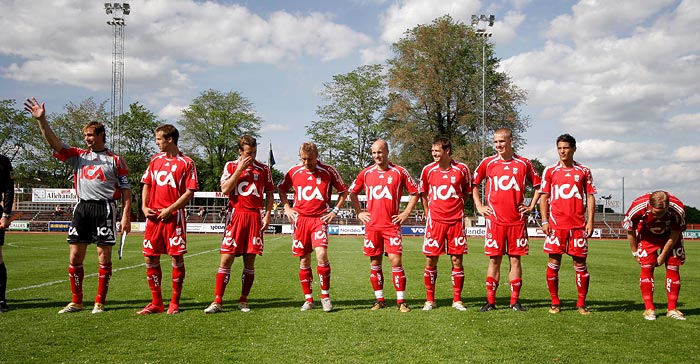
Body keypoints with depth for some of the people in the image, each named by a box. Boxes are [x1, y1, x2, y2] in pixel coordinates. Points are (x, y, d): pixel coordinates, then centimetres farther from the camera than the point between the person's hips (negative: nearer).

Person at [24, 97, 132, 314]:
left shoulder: (115, 160, 5)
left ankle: (99, 302, 9)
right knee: (75, 257, 3)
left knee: (104, 257, 0)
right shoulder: (78, 156, 14)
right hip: (82, 208, 4)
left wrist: (126, 216, -6)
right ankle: (76, 302, 15)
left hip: (105, 209, -4)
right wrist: (41, 120, -11)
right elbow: (53, 143, 2)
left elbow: (126, 190, 2)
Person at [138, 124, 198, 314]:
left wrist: (170, 209, -14)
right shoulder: (155, 159, 13)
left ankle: (175, 303, 8)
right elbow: (146, 184, 17)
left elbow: (189, 192, -7)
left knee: (177, 257, -3)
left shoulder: (187, 163, -3)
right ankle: (156, 303, 16)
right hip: (153, 216, 5)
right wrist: (144, 206, 2)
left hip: (174, 216, -5)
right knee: (150, 258, 5)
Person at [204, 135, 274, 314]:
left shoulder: (263, 169, 10)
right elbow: (225, 190, -6)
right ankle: (217, 301, -1)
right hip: (235, 215, -1)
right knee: (226, 259, -6)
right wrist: (240, 169, -8)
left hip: (255, 217, 1)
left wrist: (267, 215, 2)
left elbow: (269, 193, 13)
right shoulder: (231, 166, 6)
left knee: (250, 261, 4)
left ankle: (243, 300, 14)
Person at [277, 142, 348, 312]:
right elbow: (281, 188, 21)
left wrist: (335, 210, 2)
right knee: (304, 261, 5)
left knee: (321, 255, -18)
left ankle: (325, 296, -2)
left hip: (320, 219, -2)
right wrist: (286, 207, 9)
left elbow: (344, 191, 10)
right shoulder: (293, 172, 5)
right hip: (300, 219, 2)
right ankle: (308, 299, 17)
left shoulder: (328, 171, 0)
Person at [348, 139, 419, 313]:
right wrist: (359, 212, 11)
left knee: (396, 261, -7)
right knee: (375, 263, 7)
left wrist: (406, 213, 0)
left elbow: (415, 192, 7)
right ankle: (379, 300, 18)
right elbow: (352, 192, 20)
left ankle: (401, 301, 1)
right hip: (371, 225, 3)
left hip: (392, 225, -3)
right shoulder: (366, 173, 7)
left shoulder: (399, 172, 0)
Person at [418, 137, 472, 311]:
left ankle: (457, 300, 14)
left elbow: (467, 192, 14)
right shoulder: (428, 170, 1)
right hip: (434, 221, 1)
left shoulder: (462, 169, -2)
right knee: (430, 260, 1)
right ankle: (430, 300, 14)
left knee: (457, 260, 2)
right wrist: (428, 214, 9)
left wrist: (456, 207, 8)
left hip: (456, 221, 0)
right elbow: (423, 194, 14)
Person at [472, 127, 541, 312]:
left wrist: (531, 206, 8)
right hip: (495, 220, 0)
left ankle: (515, 300, 12)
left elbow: (538, 185, 16)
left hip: (517, 220, 1)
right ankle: (490, 301, 9)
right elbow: (473, 183, 14)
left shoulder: (523, 163, 5)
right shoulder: (487, 163, 4)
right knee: (494, 260, 2)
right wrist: (479, 206, 6)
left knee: (515, 259, 4)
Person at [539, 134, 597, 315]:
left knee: (580, 264, 3)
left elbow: (590, 197, 8)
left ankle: (581, 303, 13)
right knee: (553, 263, 0)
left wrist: (590, 222, -1)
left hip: (578, 225, 0)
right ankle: (555, 302, 12)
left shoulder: (584, 171, 8)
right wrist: (544, 221, -1)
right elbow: (544, 197, 7)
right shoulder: (550, 171, 7)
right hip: (555, 224, 0)